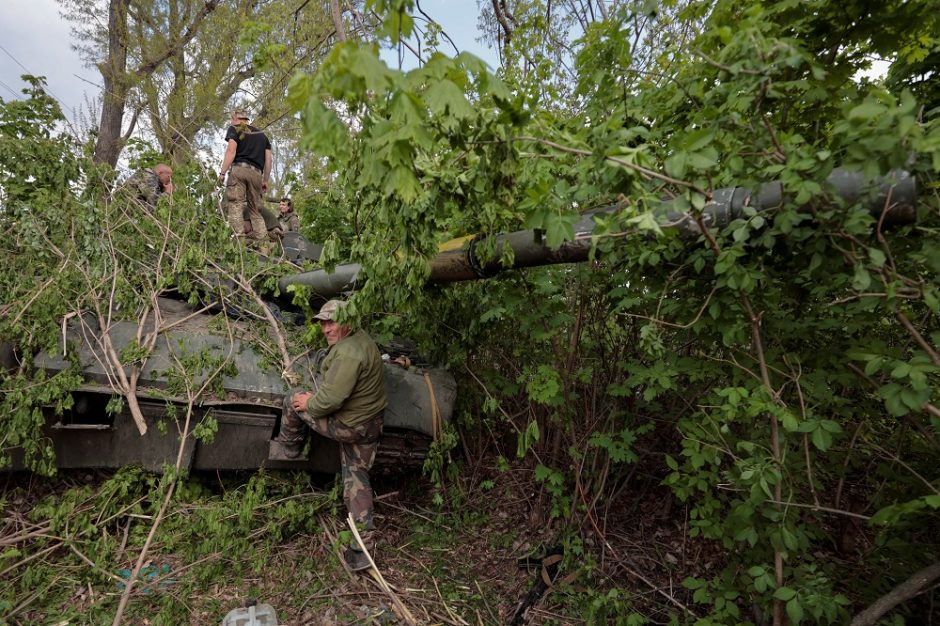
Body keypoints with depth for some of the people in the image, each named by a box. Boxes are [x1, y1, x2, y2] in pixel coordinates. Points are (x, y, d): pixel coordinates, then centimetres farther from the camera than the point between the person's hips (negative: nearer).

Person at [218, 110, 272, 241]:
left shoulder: (235, 129, 13)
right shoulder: (262, 134, 27)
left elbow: (231, 150, -3)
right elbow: (269, 159, 18)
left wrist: (222, 172, -5)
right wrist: (265, 180, 20)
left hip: (239, 169, -5)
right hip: (256, 173, 5)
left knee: (234, 206, -12)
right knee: (255, 210, 7)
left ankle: (238, 238, -27)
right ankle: (262, 239, -7)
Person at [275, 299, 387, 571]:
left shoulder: (347, 353, -28)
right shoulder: (361, 338, 5)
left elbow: (330, 399, -28)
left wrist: (309, 403, -9)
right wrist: (316, 396, 6)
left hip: (347, 425, -9)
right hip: (371, 423, 9)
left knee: (293, 400, 11)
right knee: (357, 478, 17)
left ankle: (290, 447, 37)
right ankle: (363, 547, 21)